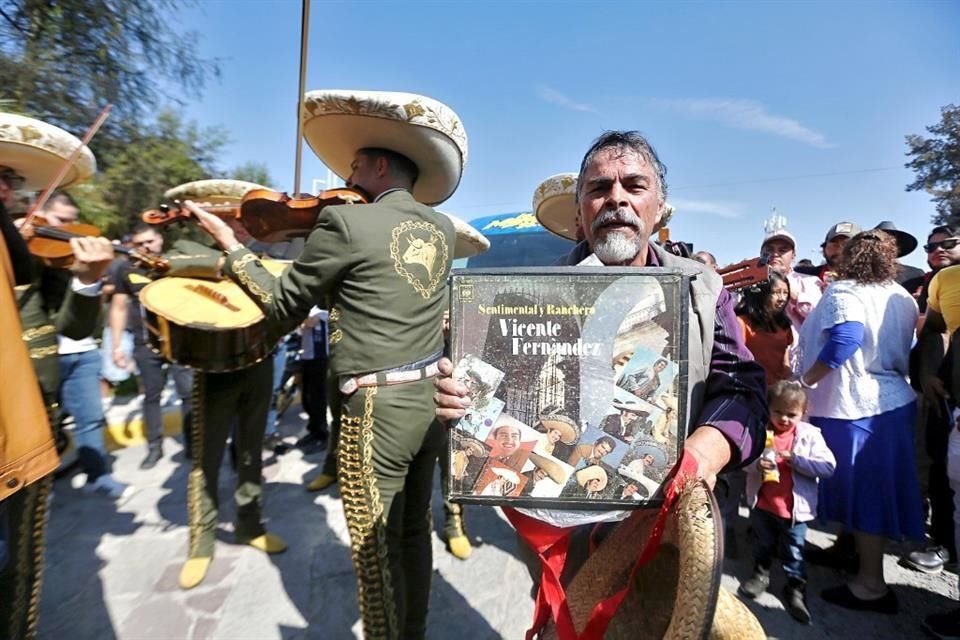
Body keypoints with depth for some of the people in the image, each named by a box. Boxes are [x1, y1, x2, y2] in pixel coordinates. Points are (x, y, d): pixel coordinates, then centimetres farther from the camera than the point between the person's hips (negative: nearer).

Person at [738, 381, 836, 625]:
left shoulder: (810, 434, -12)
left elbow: (828, 466, -14)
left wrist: (796, 460, -24)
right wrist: (756, 465, -29)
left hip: (793, 508, -2)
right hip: (761, 504, 2)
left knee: (793, 552, 13)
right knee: (762, 544, 24)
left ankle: (795, 588, 33)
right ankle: (761, 574, 46)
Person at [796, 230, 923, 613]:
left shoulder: (843, 292, -14)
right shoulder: (902, 297, 11)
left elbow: (845, 338, -30)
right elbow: (907, 348, 18)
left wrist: (806, 380, -22)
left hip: (852, 407, -8)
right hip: (894, 401, 8)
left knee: (862, 490, 1)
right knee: (879, 487, 19)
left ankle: (872, 585, 12)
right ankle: (856, 550, 37)